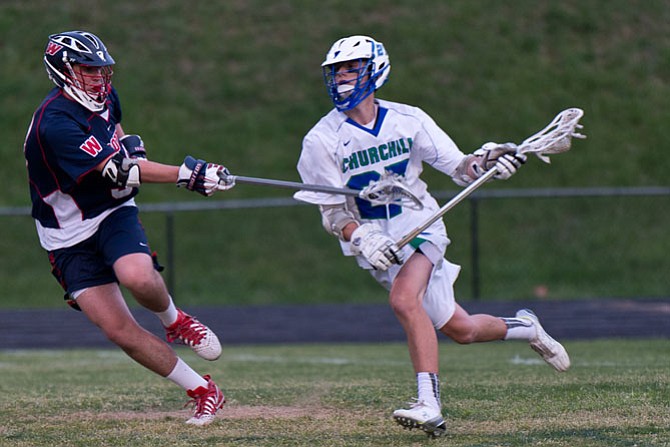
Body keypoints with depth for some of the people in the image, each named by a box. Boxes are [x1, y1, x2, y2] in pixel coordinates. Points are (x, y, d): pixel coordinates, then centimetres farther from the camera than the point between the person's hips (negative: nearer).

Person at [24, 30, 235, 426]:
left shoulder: (104, 94, 1)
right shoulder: (55, 123, -25)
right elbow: (116, 171, -29)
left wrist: (129, 144, 2)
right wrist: (186, 175, -33)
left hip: (114, 213, 4)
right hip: (69, 237, -4)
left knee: (138, 277, -30)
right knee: (119, 331, -12)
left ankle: (173, 320, 2)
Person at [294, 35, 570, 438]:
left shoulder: (408, 120, -4)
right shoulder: (322, 140, -8)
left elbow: (458, 167, 0)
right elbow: (333, 214, -7)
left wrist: (484, 162, -22)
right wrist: (362, 238, -26)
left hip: (420, 226, -1)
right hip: (376, 243, 1)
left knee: (404, 298, -31)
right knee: (459, 329, 2)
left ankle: (430, 405, -33)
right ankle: (524, 328, 34)